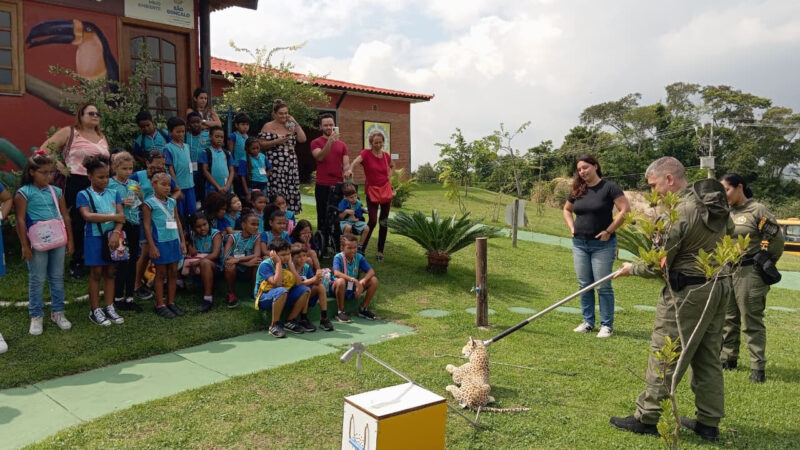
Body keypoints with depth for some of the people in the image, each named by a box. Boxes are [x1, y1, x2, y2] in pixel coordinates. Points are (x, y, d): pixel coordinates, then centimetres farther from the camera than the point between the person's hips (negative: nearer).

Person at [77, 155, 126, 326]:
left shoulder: (113, 194, 7)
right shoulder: (84, 195, -4)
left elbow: (121, 216, -4)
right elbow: (88, 216, -20)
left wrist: (116, 232, -20)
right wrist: (113, 217, -18)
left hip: (112, 237, 4)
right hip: (94, 238, -4)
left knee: (110, 272, 9)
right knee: (96, 273, 3)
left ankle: (109, 308, 18)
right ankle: (95, 311, 12)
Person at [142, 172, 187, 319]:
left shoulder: (172, 202, 8)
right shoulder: (149, 204, -8)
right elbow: (146, 225, -10)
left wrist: (182, 241, 10)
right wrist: (152, 246, -13)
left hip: (174, 241, 5)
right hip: (160, 242, -5)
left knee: (173, 272, 9)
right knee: (161, 274, 4)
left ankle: (171, 302, 20)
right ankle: (160, 305, 13)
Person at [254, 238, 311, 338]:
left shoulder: (287, 263, 1)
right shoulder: (265, 265, -17)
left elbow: (298, 283, -11)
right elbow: (277, 283, -30)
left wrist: (290, 263, -11)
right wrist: (278, 263, -24)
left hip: (282, 298, 7)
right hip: (264, 299, -6)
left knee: (304, 290, -11)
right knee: (281, 291, -37)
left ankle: (290, 321, 1)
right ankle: (274, 325, -21)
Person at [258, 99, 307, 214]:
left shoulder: (291, 126, 16)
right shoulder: (268, 126, 2)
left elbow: (302, 139, 6)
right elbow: (262, 145, -4)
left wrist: (295, 123, 3)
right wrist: (277, 141, -14)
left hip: (291, 165, 5)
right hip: (275, 166, -5)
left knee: (292, 194, 1)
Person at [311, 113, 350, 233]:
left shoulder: (341, 144, 14)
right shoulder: (316, 142, 4)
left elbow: (346, 163, 7)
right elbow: (320, 157, -15)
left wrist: (347, 170, -16)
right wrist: (330, 142, -24)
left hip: (339, 185, 3)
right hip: (322, 186, -3)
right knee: (323, 217, 1)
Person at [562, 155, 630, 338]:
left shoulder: (609, 187, -10)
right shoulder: (577, 191, 7)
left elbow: (625, 210, -16)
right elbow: (566, 209, 23)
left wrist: (609, 231, -15)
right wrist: (572, 228, 9)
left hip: (602, 244, -6)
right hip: (579, 244, 6)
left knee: (603, 286, -1)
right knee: (584, 285, 10)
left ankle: (606, 325, 8)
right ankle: (588, 322, 20)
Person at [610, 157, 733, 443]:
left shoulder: (677, 213, -21)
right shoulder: (717, 203, 5)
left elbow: (657, 266, -14)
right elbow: (730, 234, 21)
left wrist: (631, 269, 4)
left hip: (688, 292, -9)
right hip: (720, 286, 9)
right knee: (708, 358, 15)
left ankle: (647, 418, 11)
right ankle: (708, 423, 22)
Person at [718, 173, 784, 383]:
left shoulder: (757, 210, -8)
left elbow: (776, 238, -6)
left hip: (750, 274, -7)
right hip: (725, 273, 7)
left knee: (752, 322, -2)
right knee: (727, 318, 13)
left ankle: (758, 367, 5)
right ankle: (728, 358, 26)